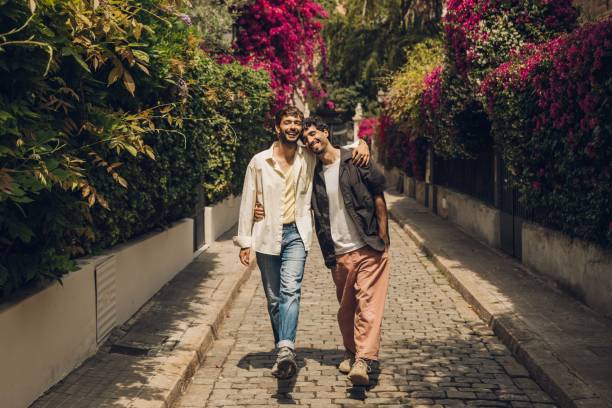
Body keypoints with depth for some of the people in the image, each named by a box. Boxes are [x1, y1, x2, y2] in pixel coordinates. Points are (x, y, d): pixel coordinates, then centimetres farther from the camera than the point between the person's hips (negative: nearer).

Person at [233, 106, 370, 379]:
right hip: (267, 236, 1)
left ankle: (285, 350, -33)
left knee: (291, 290, -21)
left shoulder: (310, 158, 3)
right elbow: (248, 203, 4)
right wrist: (244, 242, 0)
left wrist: (362, 145, -6)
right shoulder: (259, 162, 1)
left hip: (296, 234, -1)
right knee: (274, 298, 6)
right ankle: (285, 354, 19)